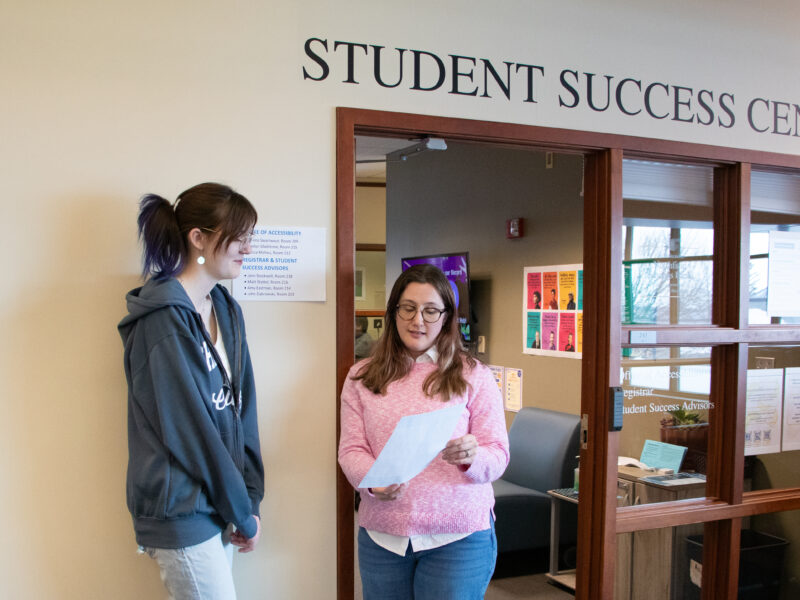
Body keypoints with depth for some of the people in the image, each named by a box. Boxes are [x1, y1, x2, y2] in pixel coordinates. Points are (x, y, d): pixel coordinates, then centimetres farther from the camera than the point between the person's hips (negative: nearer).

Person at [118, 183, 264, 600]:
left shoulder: (227, 311, 7)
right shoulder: (164, 320, -18)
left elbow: (242, 409, 6)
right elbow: (189, 430, -19)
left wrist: (250, 499, 1)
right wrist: (243, 514, -11)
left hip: (217, 502, 7)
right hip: (180, 510, -7)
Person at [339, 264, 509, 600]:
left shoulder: (474, 376, 2)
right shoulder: (362, 377, 7)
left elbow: (498, 455, -1)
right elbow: (351, 449, 2)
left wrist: (471, 457, -24)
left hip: (458, 536, -2)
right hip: (382, 534, 2)